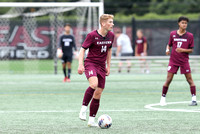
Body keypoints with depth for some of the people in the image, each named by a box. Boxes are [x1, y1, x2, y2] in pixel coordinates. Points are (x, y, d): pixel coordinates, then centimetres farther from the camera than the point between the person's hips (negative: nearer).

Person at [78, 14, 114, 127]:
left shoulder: (111, 35, 5)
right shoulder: (92, 35, -12)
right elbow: (83, 49, -8)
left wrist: (108, 66, 19)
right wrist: (80, 65, -18)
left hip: (101, 66, 6)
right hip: (90, 63, -6)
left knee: (98, 94, 3)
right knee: (94, 84, -33)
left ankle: (92, 120, 12)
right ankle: (84, 109, -17)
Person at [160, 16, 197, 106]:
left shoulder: (190, 36, -1)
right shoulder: (172, 34, 3)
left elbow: (191, 50, 0)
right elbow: (169, 44, 15)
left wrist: (183, 50, -18)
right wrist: (167, 49, -7)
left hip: (184, 61, -1)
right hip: (173, 60, 1)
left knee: (189, 79, -5)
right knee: (168, 79, -2)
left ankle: (194, 99, -3)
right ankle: (163, 98, 10)